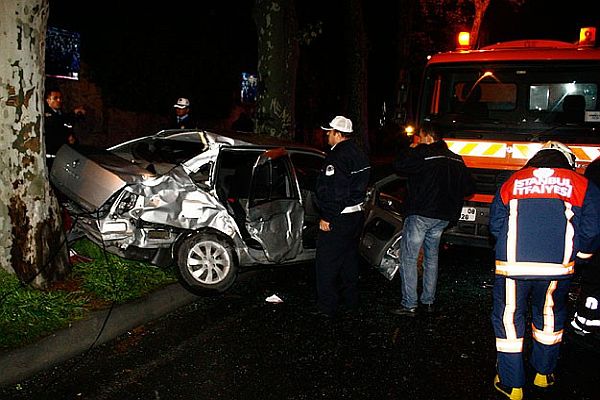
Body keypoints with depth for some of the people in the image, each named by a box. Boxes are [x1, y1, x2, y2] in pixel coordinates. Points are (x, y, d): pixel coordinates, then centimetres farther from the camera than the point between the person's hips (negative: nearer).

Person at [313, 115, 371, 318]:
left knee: (326, 262, 0)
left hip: (338, 219, -9)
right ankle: (351, 300, 31)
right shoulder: (360, 155, 10)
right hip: (356, 214, 10)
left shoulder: (336, 157, -21)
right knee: (349, 257, 20)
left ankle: (327, 307, 5)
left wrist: (326, 217, -19)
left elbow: (332, 192, -25)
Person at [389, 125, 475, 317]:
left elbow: (398, 166, -12)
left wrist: (410, 150, 4)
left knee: (408, 258, 0)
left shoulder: (423, 154, -12)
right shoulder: (456, 160, 10)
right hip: (444, 216, 7)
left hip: (420, 214, -7)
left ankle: (409, 305, -2)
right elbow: (469, 187, 12)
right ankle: (429, 301, 23)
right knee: (432, 257, 19)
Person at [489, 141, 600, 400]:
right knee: (550, 317, 23)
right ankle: (544, 374, 39)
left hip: (512, 265, 0)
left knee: (508, 319, 13)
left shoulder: (512, 182, 12)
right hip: (558, 268, 1)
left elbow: (495, 225, 11)